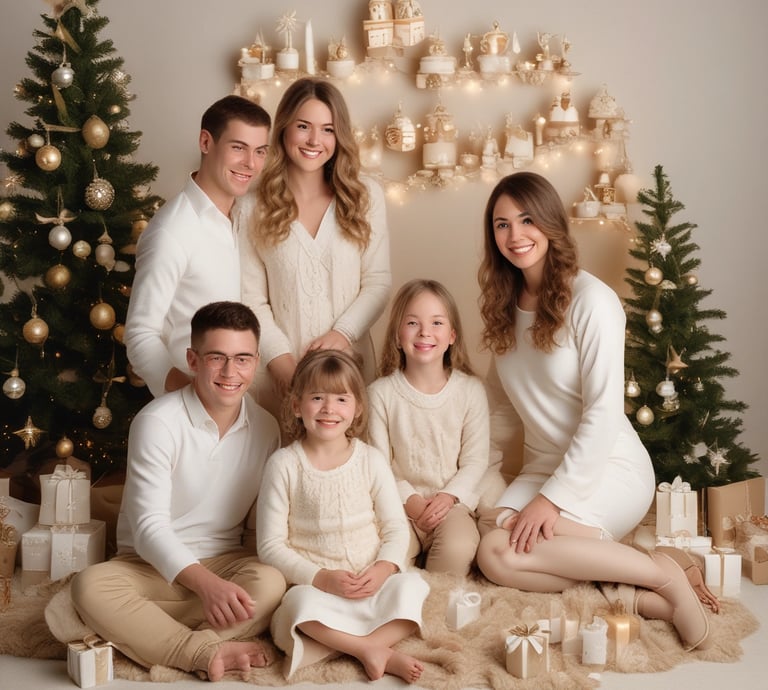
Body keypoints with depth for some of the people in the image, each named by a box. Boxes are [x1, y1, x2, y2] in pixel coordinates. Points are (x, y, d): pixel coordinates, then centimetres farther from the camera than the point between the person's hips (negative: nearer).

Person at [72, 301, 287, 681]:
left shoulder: (266, 428, 0)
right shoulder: (158, 422, -14)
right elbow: (149, 526, -20)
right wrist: (206, 583, -35)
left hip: (225, 563, 3)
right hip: (153, 565, -2)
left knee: (271, 581, -31)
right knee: (90, 585, -33)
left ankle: (132, 634, -27)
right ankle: (206, 652, -29)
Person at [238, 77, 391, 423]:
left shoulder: (365, 196, 2)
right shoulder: (254, 207, -2)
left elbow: (378, 282, 0)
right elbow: (251, 298, -3)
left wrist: (343, 332, -14)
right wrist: (281, 360, -12)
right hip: (280, 371, -1)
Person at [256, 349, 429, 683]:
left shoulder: (371, 460, 2)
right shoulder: (284, 465, -4)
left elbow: (396, 528, 5)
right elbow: (271, 545, -5)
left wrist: (384, 568, -16)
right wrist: (320, 578, -17)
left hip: (371, 585, 2)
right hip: (313, 586, -2)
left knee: (411, 587, -26)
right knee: (302, 603, -35)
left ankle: (338, 643, -28)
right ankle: (375, 649, -22)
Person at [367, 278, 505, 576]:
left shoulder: (471, 390, -2)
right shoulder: (381, 392, -3)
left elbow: (475, 460, 0)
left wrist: (449, 496, -15)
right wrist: (410, 500, -13)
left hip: (453, 500, 0)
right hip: (401, 501, 0)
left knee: (457, 550, -30)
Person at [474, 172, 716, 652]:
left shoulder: (591, 300, -14)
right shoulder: (505, 305, 8)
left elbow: (603, 410, -17)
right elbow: (500, 403, 11)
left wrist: (553, 498, -19)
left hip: (609, 468, -6)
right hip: (542, 465, 6)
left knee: (499, 554, -26)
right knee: (488, 545, -21)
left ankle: (661, 574, -12)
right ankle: (637, 598, -14)